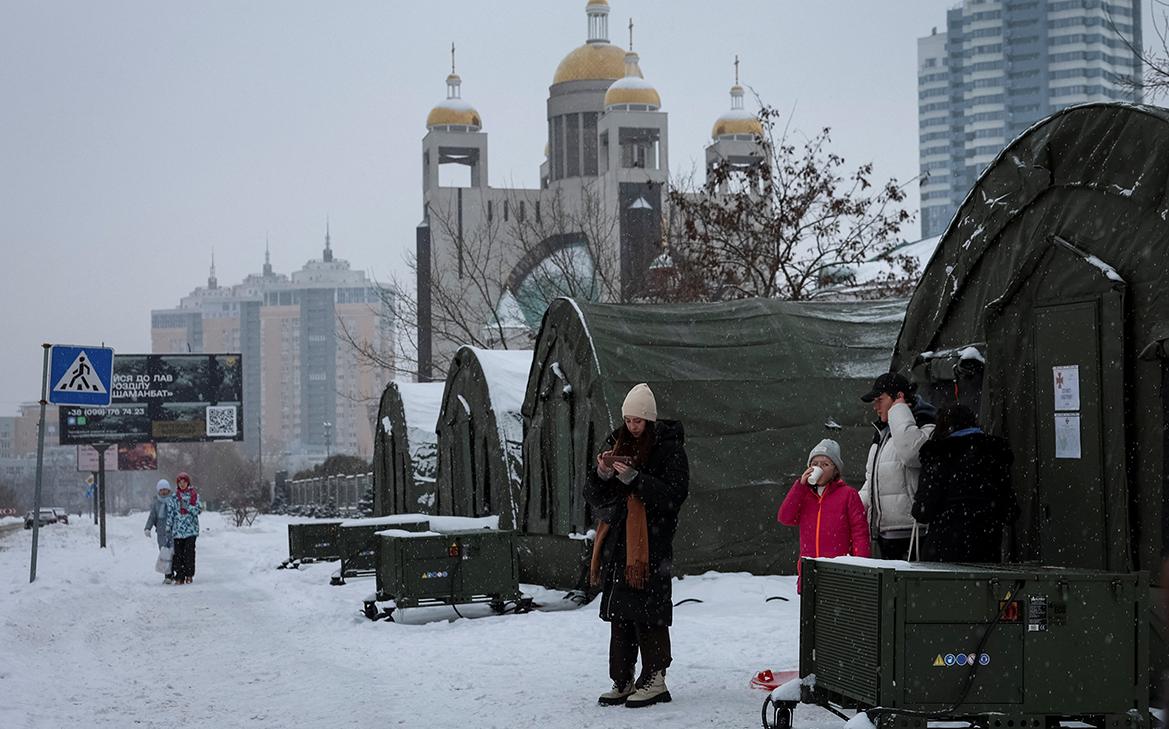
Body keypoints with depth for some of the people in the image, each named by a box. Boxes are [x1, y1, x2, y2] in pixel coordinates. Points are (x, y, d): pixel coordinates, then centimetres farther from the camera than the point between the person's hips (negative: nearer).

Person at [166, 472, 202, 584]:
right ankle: (179, 577, 3)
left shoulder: (194, 495, 7)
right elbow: (170, 512, 5)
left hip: (191, 529, -1)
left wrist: (188, 507, -15)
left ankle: (189, 575, 2)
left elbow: (199, 509, 0)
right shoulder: (174, 497, 9)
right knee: (178, 553, -1)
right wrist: (168, 528, -1)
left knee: (189, 552, -7)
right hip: (178, 529, 1)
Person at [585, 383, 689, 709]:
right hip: (617, 540, 6)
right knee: (618, 612, 8)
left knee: (646, 610, -8)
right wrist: (601, 473, -9)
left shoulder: (669, 448, -4)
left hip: (651, 541, -6)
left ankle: (655, 679, 0)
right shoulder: (615, 444, 13)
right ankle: (623, 681, 15)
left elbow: (673, 495, -14)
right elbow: (593, 495, 13)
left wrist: (634, 478, -21)